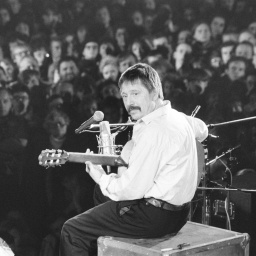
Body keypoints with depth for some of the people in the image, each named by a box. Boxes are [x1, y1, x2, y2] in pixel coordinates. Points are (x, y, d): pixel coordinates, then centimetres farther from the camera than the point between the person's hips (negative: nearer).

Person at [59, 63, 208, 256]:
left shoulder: (153, 130, -23)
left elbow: (132, 190, -23)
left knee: (72, 230, -4)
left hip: (155, 217, -10)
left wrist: (101, 177, -6)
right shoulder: (177, 116, 5)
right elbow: (202, 130, 31)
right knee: (101, 193, 31)